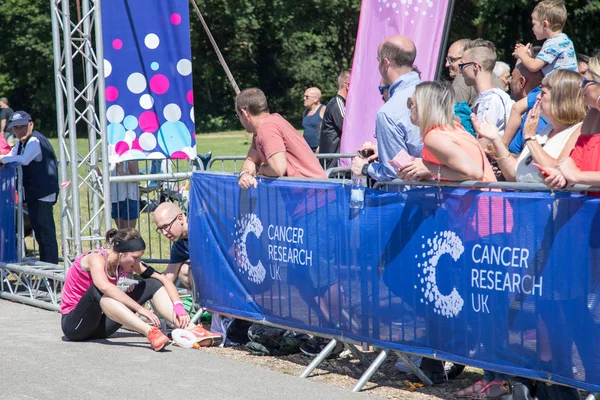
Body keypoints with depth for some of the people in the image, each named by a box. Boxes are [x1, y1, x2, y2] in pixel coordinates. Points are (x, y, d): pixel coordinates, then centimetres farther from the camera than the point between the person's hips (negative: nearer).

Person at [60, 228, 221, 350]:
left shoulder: (128, 261, -2)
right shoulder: (96, 258, -23)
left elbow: (163, 279, -1)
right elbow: (104, 287, -44)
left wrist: (178, 306, -17)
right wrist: (140, 309, -45)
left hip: (100, 324, 7)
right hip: (73, 324, -7)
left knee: (152, 284, -3)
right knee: (97, 289, -40)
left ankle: (190, 329, -21)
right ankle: (150, 332, -53)